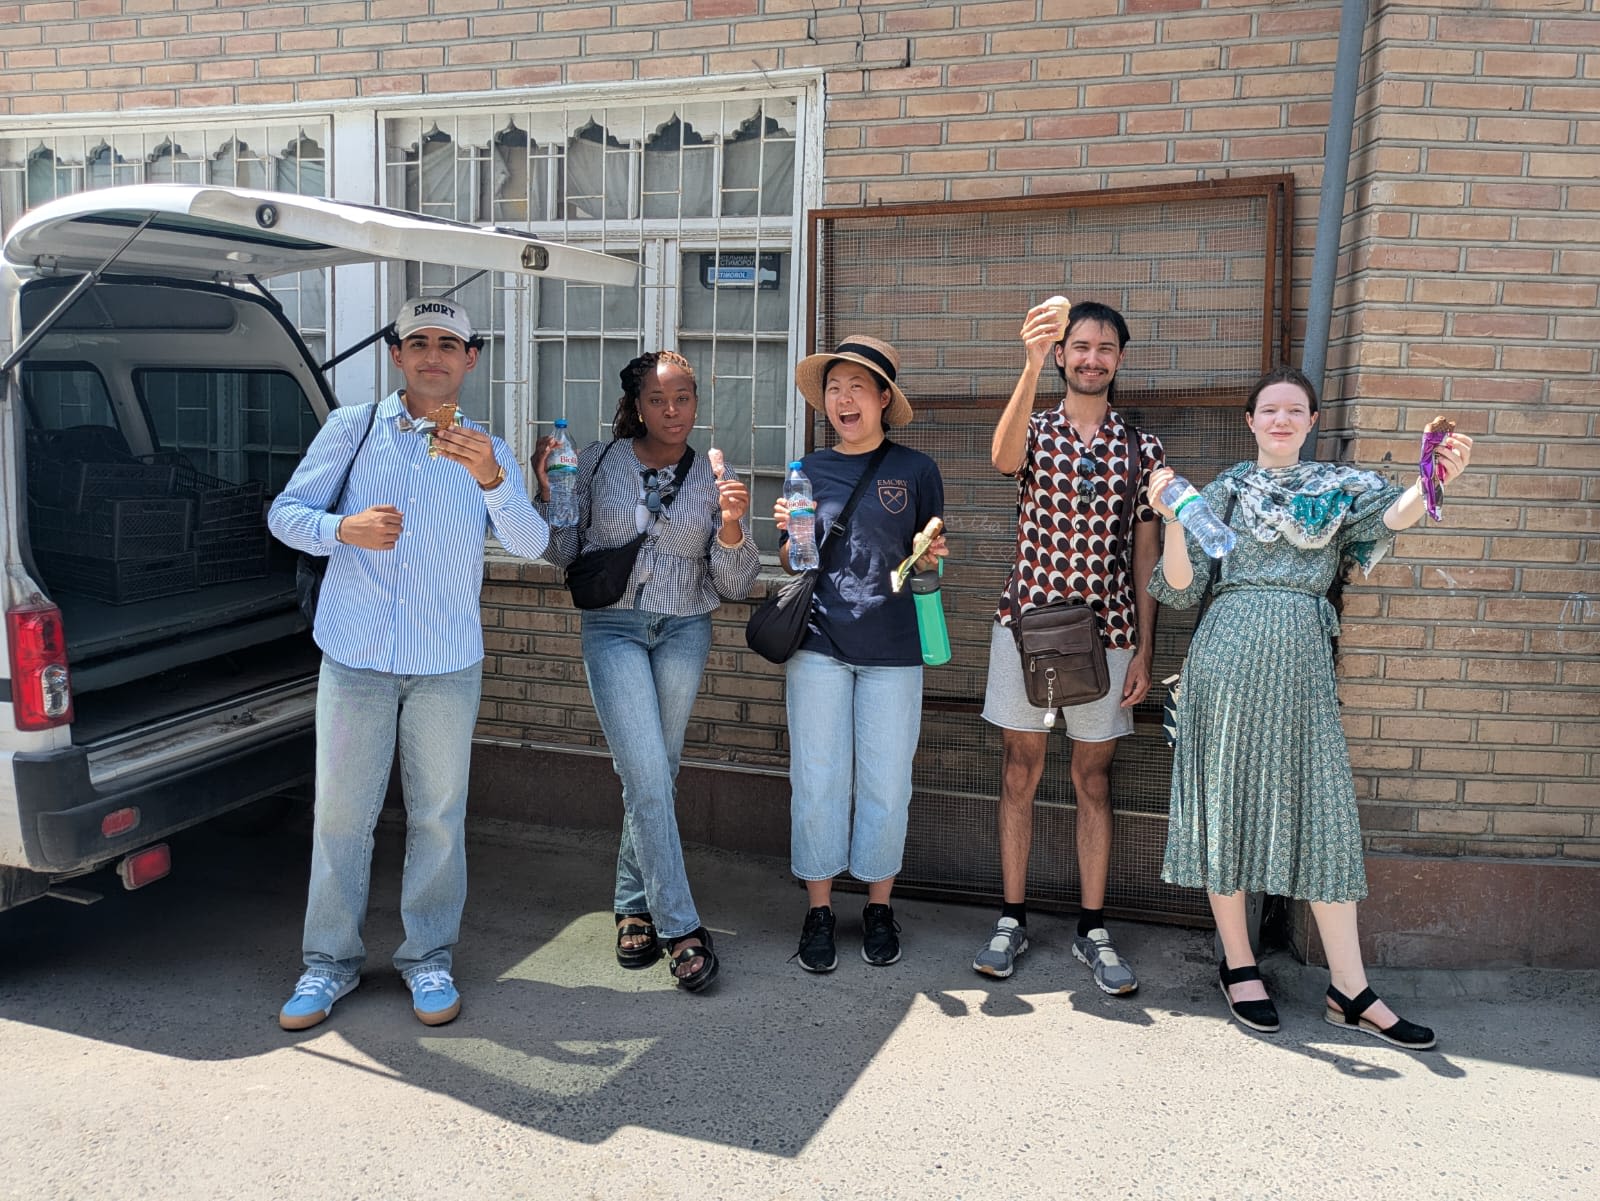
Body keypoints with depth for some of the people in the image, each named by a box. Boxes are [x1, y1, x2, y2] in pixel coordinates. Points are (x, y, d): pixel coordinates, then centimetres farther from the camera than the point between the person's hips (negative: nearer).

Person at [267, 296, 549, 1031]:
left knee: (439, 815, 7)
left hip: (447, 663, 1)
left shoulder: (486, 452, 7)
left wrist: (491, 479, -25)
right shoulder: (351, 429, 5)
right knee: (340, 813, 4)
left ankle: (429, 957, 22)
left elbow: (531, 545, -7)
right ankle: (330, 961, 20)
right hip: (356, 656, -1)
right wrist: (344, 528, -17)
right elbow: (285, 513, 4)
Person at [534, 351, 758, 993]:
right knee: (649, 778, -10)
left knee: (654, 778, 9)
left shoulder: (715, 479, 2)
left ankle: (634, 905, 27)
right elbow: (564, 552, 5)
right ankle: (681, 927, -1)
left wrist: (732, 528, -18)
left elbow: (734, 584, 0)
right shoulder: (600, 461, 1)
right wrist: (547, 489, -10)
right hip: (613, 629, -1)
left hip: (684, 633, 2)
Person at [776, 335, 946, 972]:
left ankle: (878, 906, 22)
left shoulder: (915, 470, 2)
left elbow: (928, 560, 10)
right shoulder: (809, 470, 7)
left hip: (892, 650, -1)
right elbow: (791, 567, 13)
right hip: (819, 645, 1)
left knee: (886, 783, 4)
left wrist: (930, 557, -12)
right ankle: (818, 909, 17)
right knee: (818, 781, 4)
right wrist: (789, 533, -7)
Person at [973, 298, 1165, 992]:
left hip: (1105, 634, 1)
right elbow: (1004, 458, -24)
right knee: (1020, 770, 6)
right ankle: (1012, 919, 18)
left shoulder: (1141, 449, 7)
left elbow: (1144, 557, 7)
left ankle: (1092, 931, 18)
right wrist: (1032, 365, -37)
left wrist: (1143, 651, 2)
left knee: (1093, 779, 8)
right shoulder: (1034, 431, 2)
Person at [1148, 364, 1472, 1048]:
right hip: (1231, 655, -1)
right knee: (1230, 799, 2)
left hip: (1303, 660, 1)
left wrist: (1433, 480, -33)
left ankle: (1350, 991, 6)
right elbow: (1180, 586, 3)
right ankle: (1238, 963, 17)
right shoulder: (1226, 491, 10)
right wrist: (1169, 518, -13)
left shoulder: (1340, 486, 12)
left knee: (1322, 810, 1)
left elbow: (1396, 512, -12)